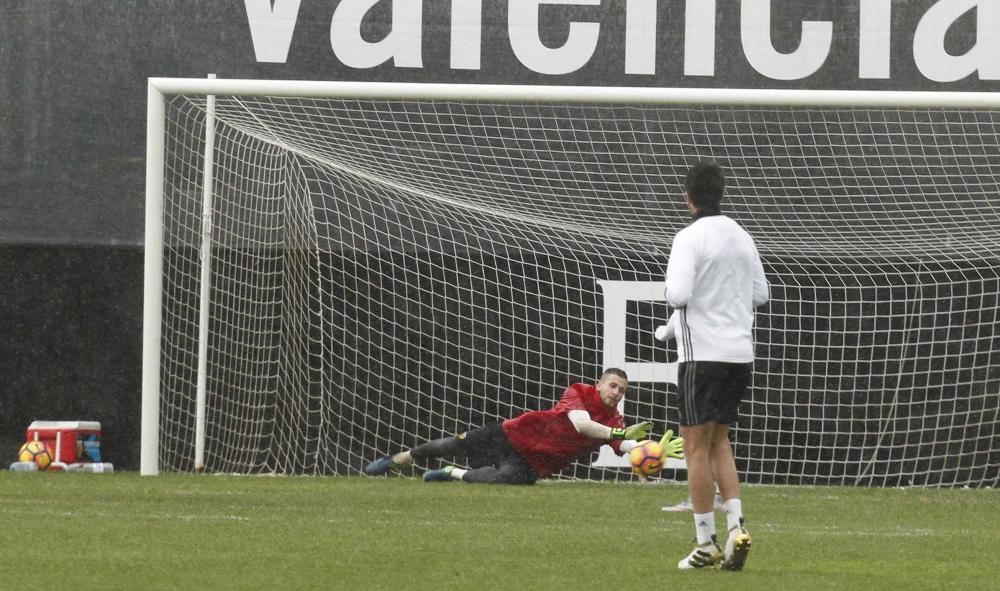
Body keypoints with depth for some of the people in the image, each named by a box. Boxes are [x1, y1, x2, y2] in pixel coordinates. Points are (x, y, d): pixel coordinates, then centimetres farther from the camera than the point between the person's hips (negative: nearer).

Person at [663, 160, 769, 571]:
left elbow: (678, 295, -22)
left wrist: (670, 293, 0)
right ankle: (736, 525, 2)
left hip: (703, 353, -7)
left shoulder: (691, 237, -12)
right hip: (741, 351, 7)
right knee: (719, 443, 17)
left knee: (697, 446, 0)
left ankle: (706, 543, -1)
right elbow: (760, 294, 18)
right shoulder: (741, 237, 10)